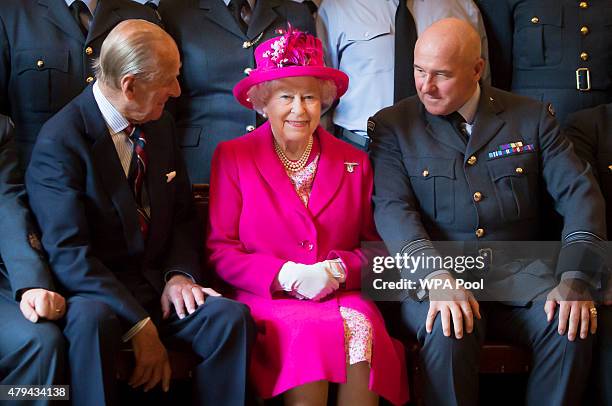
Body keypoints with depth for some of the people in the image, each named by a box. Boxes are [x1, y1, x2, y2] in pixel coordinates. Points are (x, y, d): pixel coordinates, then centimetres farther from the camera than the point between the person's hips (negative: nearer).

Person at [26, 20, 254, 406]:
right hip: (97, 291, -5)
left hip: (157, 284, 5)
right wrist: (139, 325, -24)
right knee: (92, 319, -39)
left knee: (232, 315, -23)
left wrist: (180, 273, -6)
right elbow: (68, 253, -19)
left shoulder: (162, 125, 8)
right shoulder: (60, 141, -14)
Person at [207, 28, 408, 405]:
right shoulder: (232, 158, 9)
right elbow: (220, 250, 3)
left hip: (343, 296, 2)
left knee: (361, 330, -32)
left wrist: (338, 269, -8)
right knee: (312, 332, -34)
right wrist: (286, 275, -11)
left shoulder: (355, 163, 15)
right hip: (266, 300, -2)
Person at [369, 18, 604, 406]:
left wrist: (576, 277, -15)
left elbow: (580, 192, 2)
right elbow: (392, 209, -8)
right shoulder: (392, 126, 5)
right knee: (449, 330, -33)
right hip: (429, 271, -2)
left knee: (572, 325, -26)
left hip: (516, 267, 2)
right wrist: (437, 277, -26)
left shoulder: (532, 117, 10)